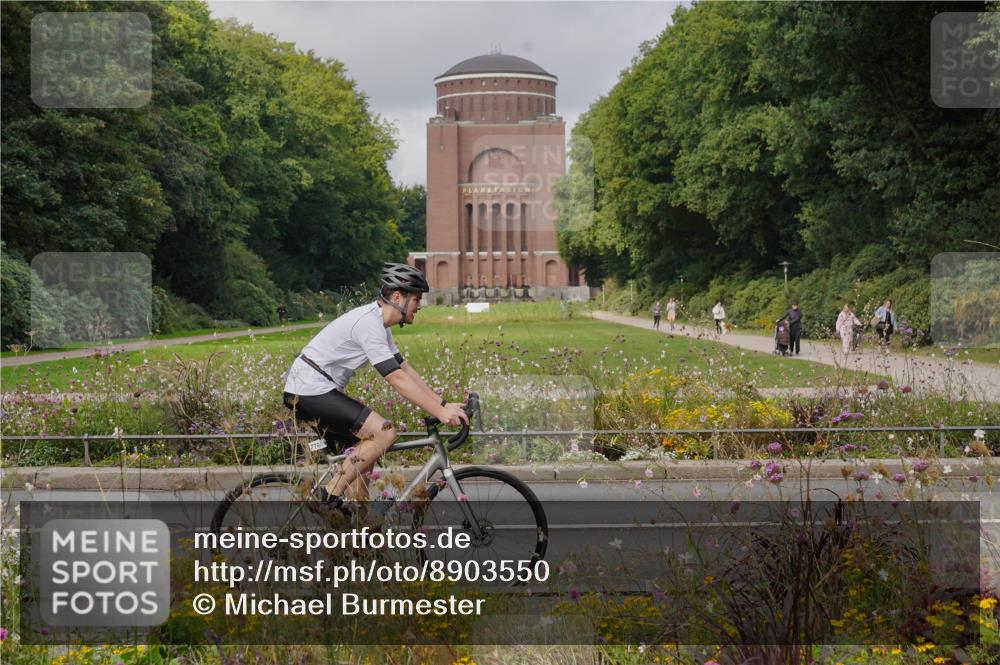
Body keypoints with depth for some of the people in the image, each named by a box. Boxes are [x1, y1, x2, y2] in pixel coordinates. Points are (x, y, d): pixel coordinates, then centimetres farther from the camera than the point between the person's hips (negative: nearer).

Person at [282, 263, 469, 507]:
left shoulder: (379, 324, 13)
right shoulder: (369, 324, -20)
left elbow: (407, 371, 15)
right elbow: (398, 380, -24)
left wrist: (443, 404, 9)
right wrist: (440, 413, -24)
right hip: (312, 391, -11)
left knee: (360, 461, 12)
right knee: (384, 433, -18)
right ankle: (332, 496, -14)